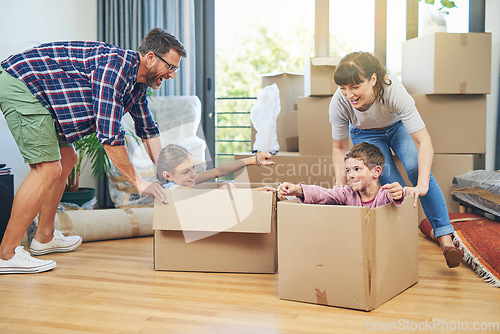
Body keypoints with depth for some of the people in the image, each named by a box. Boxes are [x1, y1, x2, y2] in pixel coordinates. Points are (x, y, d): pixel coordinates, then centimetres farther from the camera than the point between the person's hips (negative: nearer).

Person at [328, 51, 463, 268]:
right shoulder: (338, 103, -33)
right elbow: (339, 147, -16)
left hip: (398, 126, -1)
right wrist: (340, 187, -28)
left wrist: (422, 186, -51)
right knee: (392, 183, -21)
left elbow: (424, 142, -40)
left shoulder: (393, 91, -40)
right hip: (365, 134, 1)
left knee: (417, 169, -25)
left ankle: (446, 240, -22)